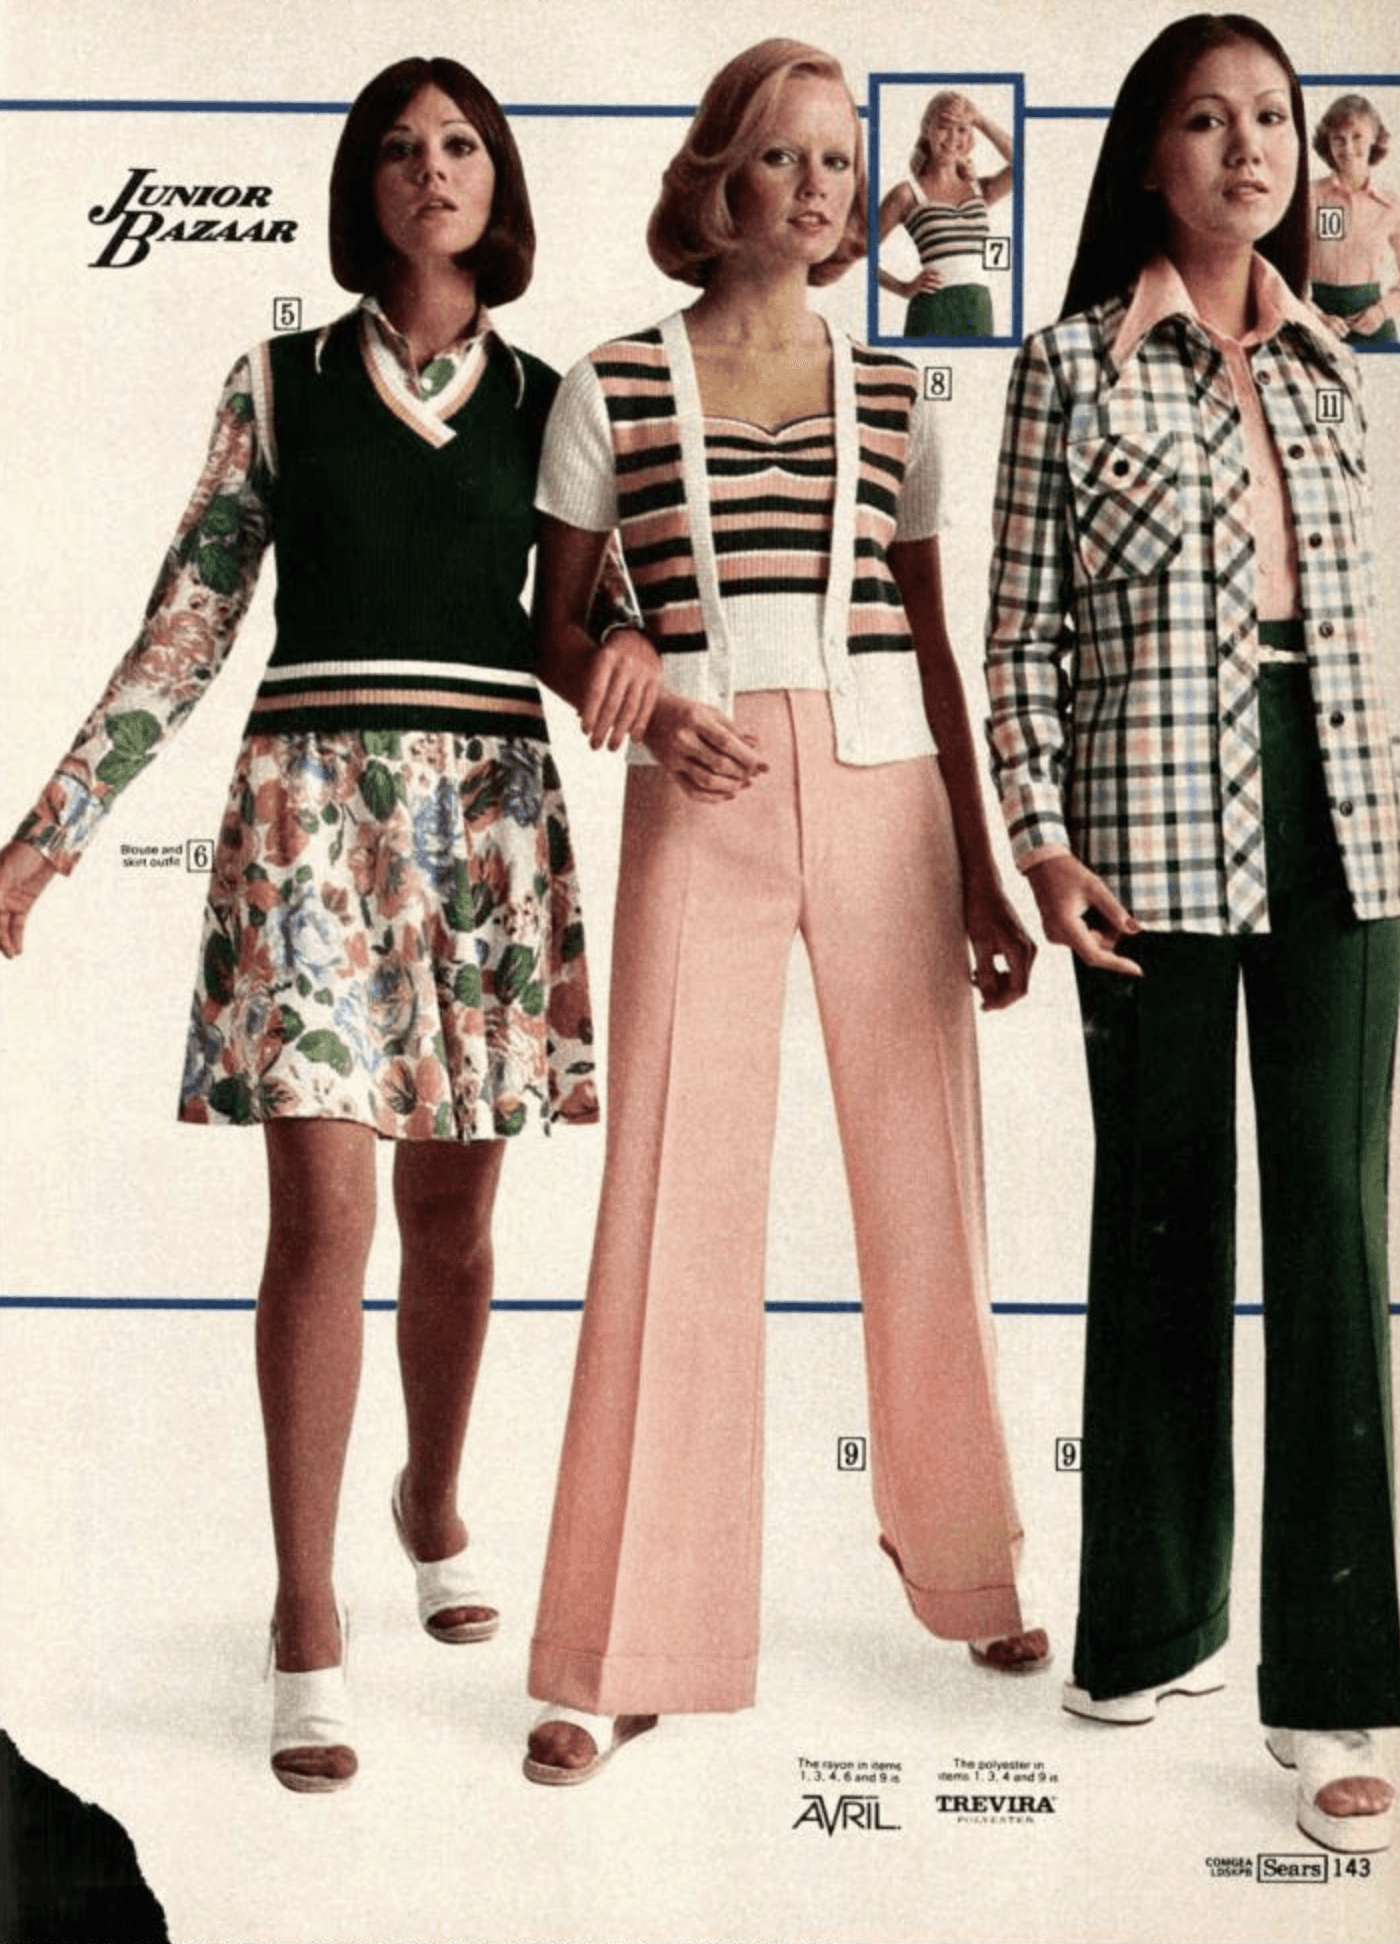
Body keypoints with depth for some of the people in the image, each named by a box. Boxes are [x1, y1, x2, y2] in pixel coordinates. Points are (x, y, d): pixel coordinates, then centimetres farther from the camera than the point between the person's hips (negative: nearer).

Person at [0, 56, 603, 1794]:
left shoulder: (550, 401, 12)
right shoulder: (280, 383, 8)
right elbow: (186, 625, 6)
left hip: (491, 809, 2)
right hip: (314, 797, -2)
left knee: (451, 1215, 8)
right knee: (325, 1212, -9)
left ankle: (433, 1504, 34)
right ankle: (307, 1620, 1)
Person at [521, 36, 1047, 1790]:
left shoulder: (889, 397, 12)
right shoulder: (613, 389, 6)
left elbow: (929, 644, 13)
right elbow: (553, 623, 10)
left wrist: (979, 870, 10)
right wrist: (647, 710, -11)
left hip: (886, 793, 3)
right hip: (702, 807, -2)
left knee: (925, 1191, 7)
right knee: (675, 1202, -3)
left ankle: (961, 1564, 29)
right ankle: (632, 1655, 7)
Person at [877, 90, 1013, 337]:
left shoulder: (980, 190, 15)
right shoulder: (907, 194, 3)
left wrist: (982, 121, 1)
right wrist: (903, 287, -6)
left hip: (980, 310, 5)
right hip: (934, 309, -5)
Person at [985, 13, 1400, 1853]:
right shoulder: (1076, 363, 1)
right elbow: (1021, 629, -2)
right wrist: (1042, 841, -11)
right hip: (1152, 823, -3)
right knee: (1164, 1216, 5)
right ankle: (1153, 1628, 22)